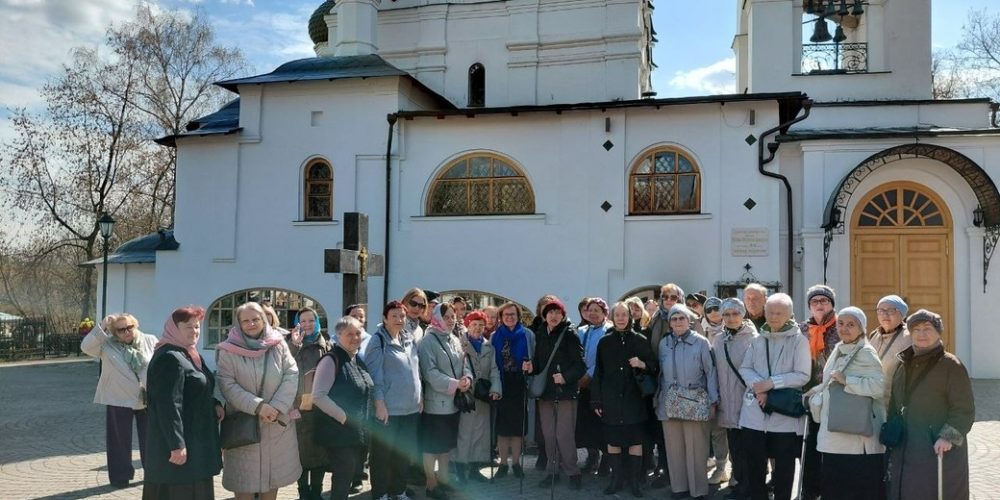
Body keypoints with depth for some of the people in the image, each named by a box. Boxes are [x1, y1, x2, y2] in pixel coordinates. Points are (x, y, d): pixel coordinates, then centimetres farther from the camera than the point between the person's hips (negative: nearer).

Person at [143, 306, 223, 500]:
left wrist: (214, 404, 4)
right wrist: (176, 445, -26)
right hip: (177, 444, -10)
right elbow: (168, 406, -24)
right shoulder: (169, 358, -18)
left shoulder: (190, 355, 13)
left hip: (196, 441, 10)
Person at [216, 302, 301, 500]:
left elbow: (291, 376, -4)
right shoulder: (228, 350, -5)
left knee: (274, 471, 12)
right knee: (244, 476, 3)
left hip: (278, 423, 2)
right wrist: (257, 406, -20)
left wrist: (277, 407, -16)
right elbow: (227, 384, -11)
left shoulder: (278, 345, 1)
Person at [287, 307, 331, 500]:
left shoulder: (327, 346, 9)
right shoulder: (292, 345, 2)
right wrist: (294, 345, -21)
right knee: (302, 452, 3)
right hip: (300, 408, -2)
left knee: (320, 451, 8)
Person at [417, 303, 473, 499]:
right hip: (435, 401, -7)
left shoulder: (455, 341, 11)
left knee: (447, 443, 16)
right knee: (432, 445, 1)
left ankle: (443, 479, 28)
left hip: (453, 401, 8)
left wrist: (467, 379, -9)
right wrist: (454, 384, -22)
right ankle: (431, 484, 12)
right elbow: (430, 372, -19)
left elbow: (463, 365, 13)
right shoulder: (427, 341, -12)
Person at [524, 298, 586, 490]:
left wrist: (566, 377, -22)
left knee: (564, 434, -6)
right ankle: (553, 471, 21)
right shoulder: (540, 335, 10)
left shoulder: (569, 334, -6)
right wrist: (531, 367, -3)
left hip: (565, 391, -5)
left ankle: (573, 472, 9)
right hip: (545, 391, 5)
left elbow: (581, 365, -9)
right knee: (549, 435, 9)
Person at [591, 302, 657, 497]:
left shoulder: (640, 340, 2)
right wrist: (596, 401, 2)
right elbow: (598, 373, 6)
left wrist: (642, 364, -17)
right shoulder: (605, 342, 5)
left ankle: (635, 479, 13)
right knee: (613, 440, 6)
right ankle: (616, 478, 18)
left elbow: (654, 367, 6)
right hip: (611, 399, 1)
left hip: (634, 399, -1)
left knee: (635, 440, 1)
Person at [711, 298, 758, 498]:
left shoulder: (752, 338, -7)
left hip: (746, 399, -5)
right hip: (727, 401, 5)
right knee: (733, 443, 12)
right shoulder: (718, 340, 8)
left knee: (745, 445, 1)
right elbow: (713, 370, 12)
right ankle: (739, 480, 23)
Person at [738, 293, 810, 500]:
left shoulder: (799, 340, -4)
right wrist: (757, 385, -14)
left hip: (785, 413, -4)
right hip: (755, 411, 4)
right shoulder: (757, 339, 9)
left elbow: (803, 375, -11)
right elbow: (745, 368, 6)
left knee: (784, 466, 8)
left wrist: (771, 383, -18)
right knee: (754, 463, 11)